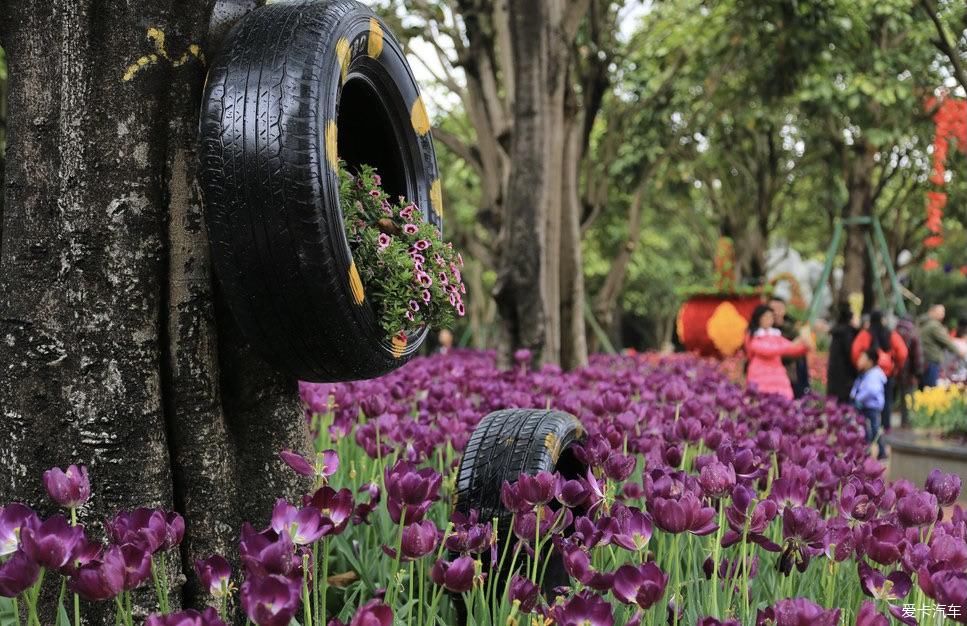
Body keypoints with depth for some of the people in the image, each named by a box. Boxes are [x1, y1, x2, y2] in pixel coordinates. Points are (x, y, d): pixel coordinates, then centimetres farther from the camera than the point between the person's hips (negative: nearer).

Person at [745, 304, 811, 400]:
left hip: (778, 379, 5)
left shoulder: (776, 335, 16)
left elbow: (795, 350, 12)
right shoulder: (752, 336, 1)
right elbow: (766, 350, -15)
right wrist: (791, 346, -18)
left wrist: (804, 346, -11)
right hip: (760, 380, -5)